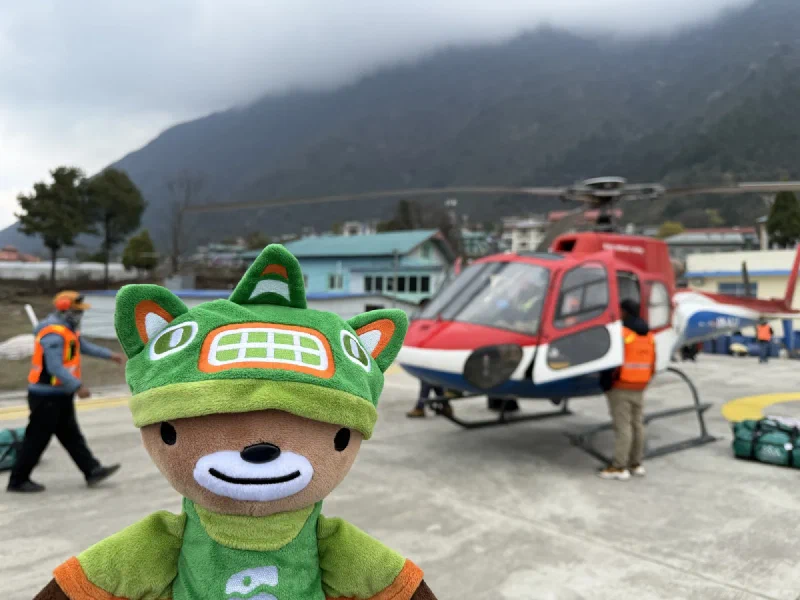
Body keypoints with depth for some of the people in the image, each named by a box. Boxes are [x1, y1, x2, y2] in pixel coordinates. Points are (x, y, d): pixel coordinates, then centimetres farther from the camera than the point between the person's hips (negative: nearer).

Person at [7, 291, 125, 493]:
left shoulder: (68, 328, 10)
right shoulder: (54, 334, -22)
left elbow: (84, 346, 25)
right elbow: (55, 368, -28)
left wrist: (110, 355, 22)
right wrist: (78, 386, -29)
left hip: (60, 394, 10)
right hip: (46, 395, -10)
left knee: (71, 435, 12)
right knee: (37, 438, 1)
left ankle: (92, 471, 16)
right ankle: (18, 480, 15)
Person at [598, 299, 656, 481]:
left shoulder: (620, 332, -15)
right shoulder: (648, 335, 11)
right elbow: (652, 365, 13)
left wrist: (608, 382, -7)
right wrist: (643, 382, 20)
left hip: (620, 387, -8)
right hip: (639, 388, 8)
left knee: (622, 426, -6)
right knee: (637, 424, 13)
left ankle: (619, 467, -3)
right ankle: (636, 464, 20)